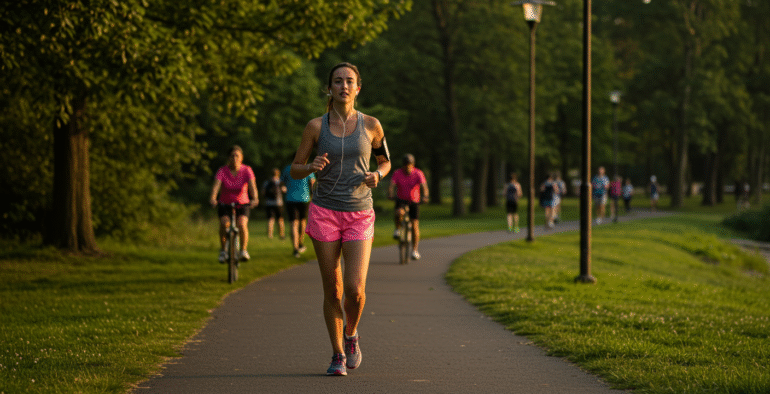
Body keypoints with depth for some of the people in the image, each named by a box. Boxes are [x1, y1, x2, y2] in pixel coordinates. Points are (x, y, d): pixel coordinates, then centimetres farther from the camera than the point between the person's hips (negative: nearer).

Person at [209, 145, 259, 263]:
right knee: (224, 223, -27)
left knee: (242, 224, -28)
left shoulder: (246, 170, -11)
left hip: (242, 204, 0)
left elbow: (252, 185, -26)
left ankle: (243, 250, -10)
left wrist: (255, 199, -46)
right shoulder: (222, 171, -12)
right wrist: (213, 198, -47)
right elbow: (216, 185, -27)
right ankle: (223, 250, -7)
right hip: (225, 204, 0)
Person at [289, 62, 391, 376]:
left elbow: (384, 161, 16)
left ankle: (351, 334, 20)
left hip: (359, 216, 0)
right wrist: (312, 167, -18)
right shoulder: (315, 127, -1)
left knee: (355, 289, -13)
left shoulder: (371, 125, 1)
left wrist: (376, 176, -7)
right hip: (324, 213, 0)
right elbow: (295, 170, 5)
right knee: (332, 290, 1)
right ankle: (337, 356, 18)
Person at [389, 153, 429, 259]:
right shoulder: (397, 173, -10)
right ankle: (398, 229, -5)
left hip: (414, 201, 0)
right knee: (399, 213, -34)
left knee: (415, 225, -7)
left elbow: (423, 186, -25)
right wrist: (390, 195, -44)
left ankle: (415, 249, 6)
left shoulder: (418, 174, -12)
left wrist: (425, 196, -45)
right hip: (401, 200, 0)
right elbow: (391, 185, -22)